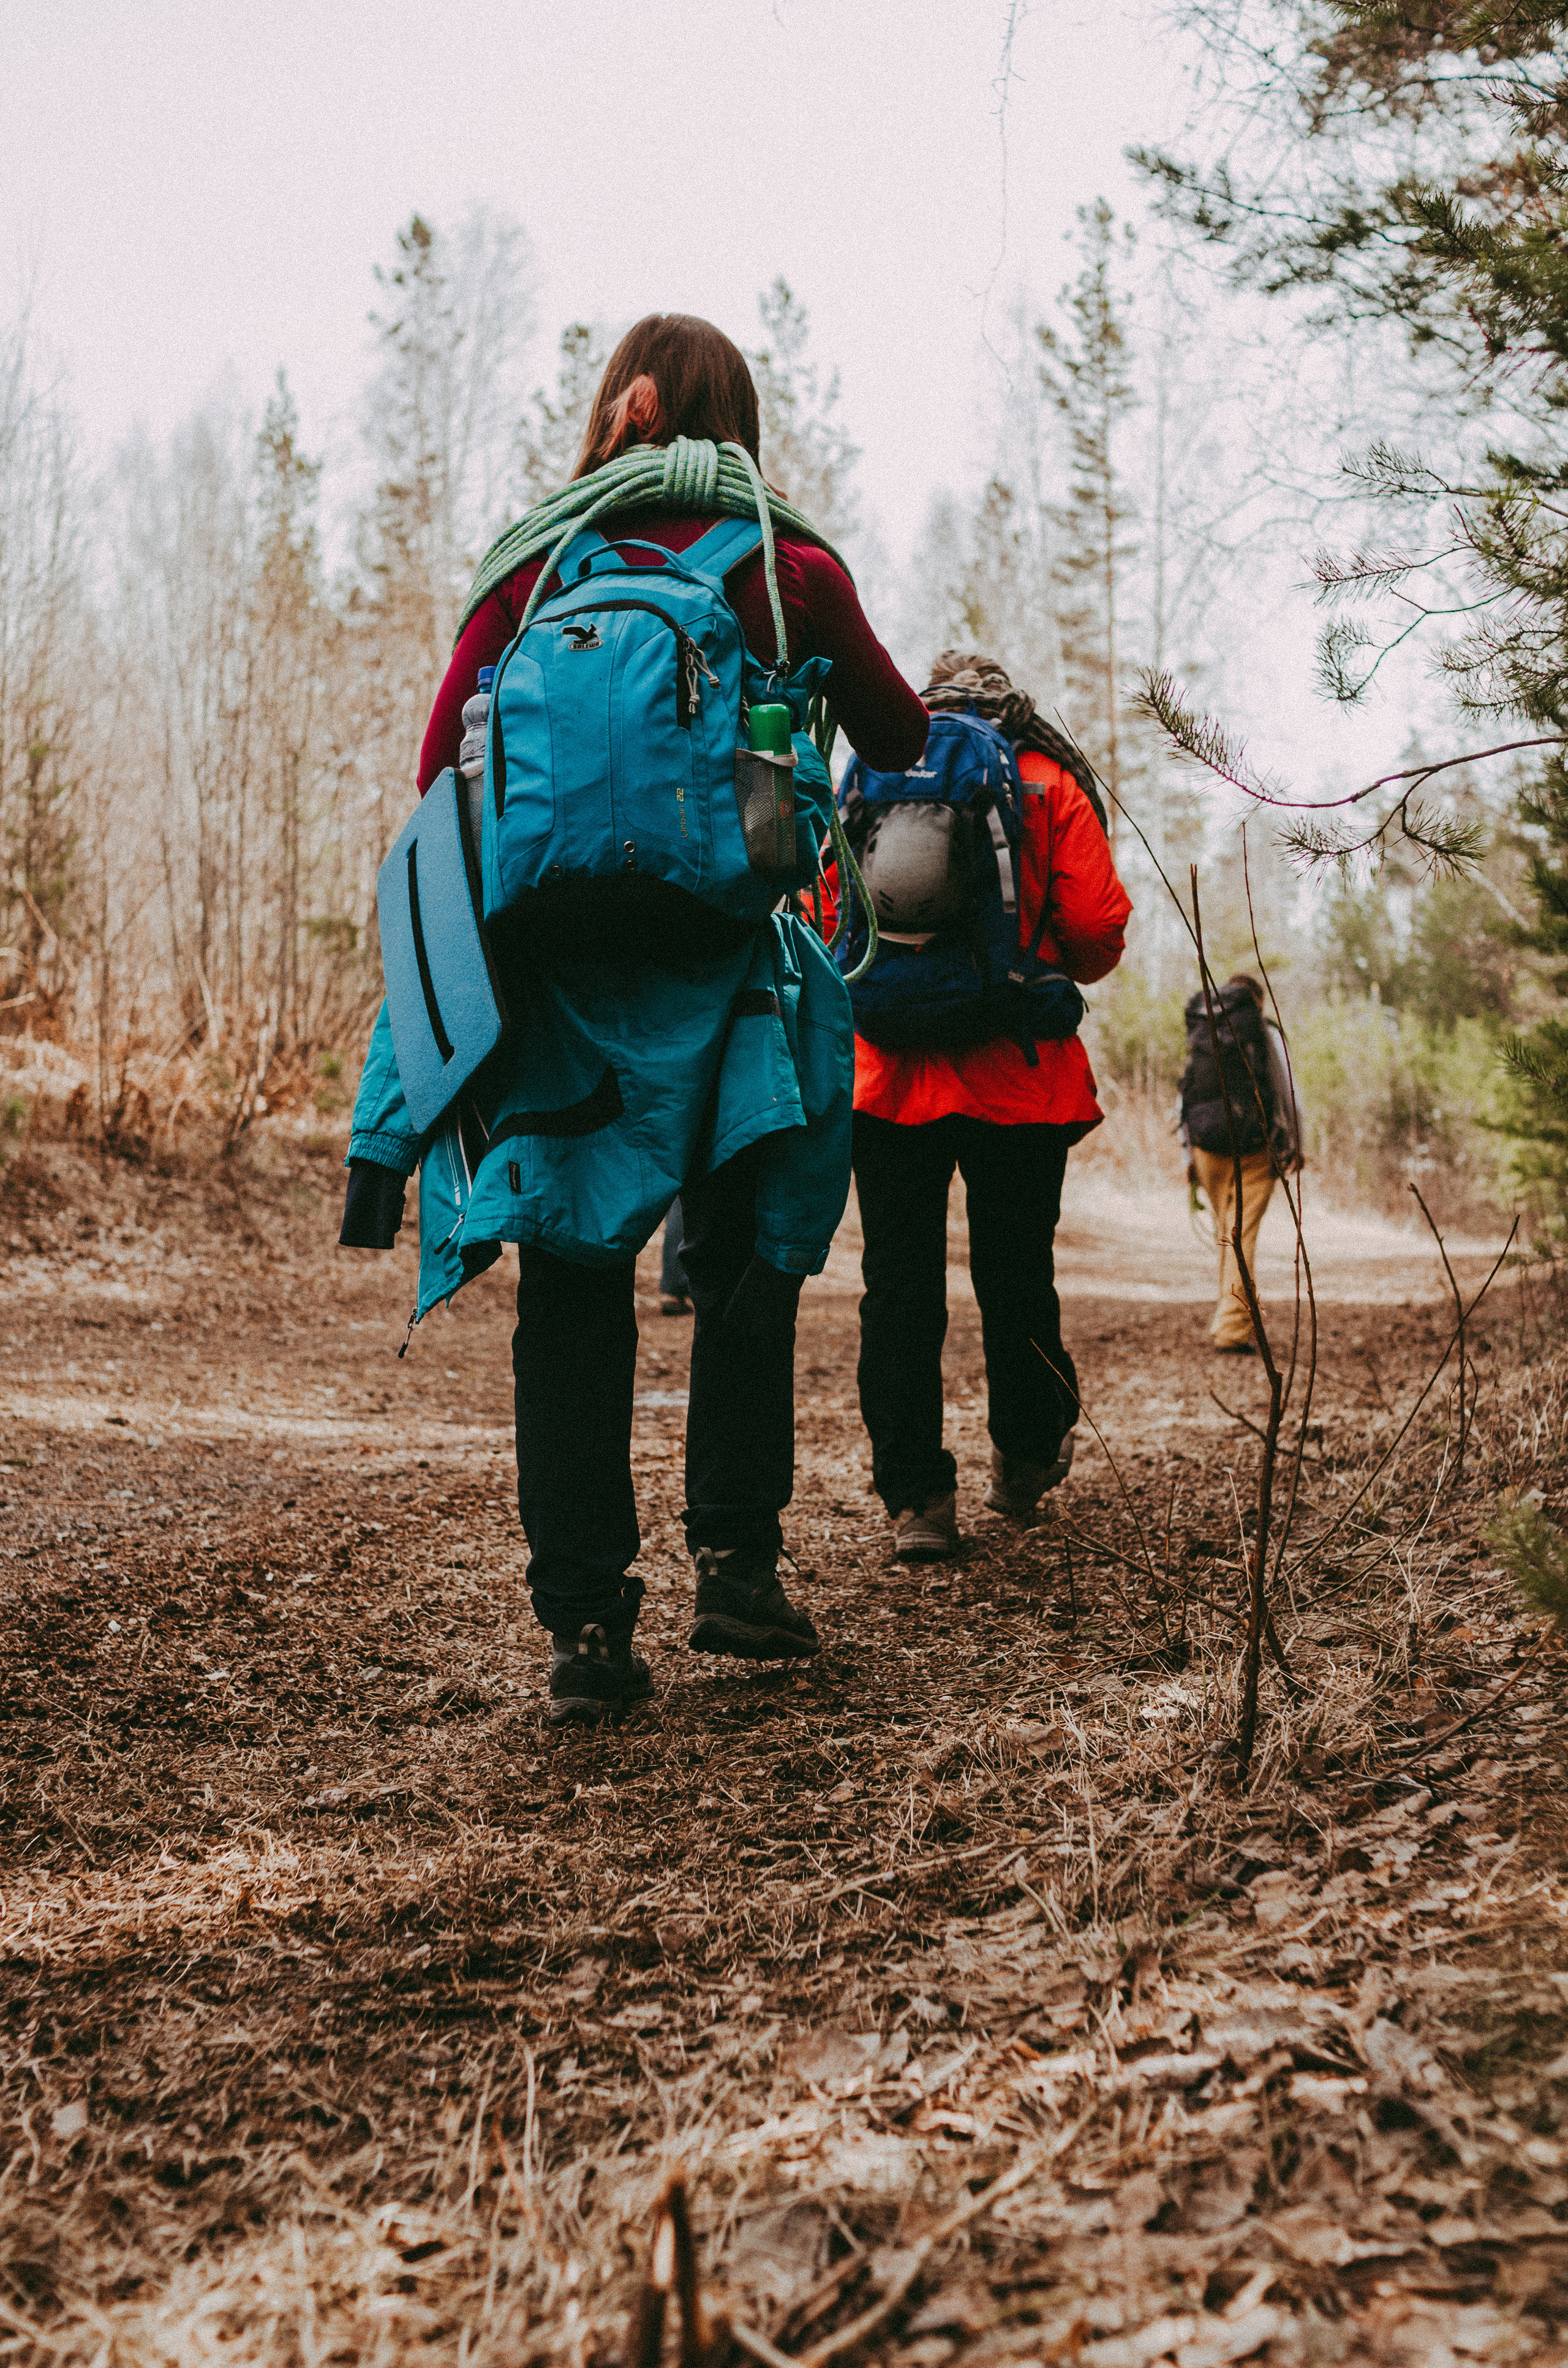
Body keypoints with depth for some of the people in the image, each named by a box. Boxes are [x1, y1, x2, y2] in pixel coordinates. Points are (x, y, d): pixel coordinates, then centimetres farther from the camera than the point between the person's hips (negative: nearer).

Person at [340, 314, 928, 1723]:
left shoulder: (529, 565, 5)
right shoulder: (790, 573, 3)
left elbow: (441, 772, 3)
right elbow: (900, 743, 18)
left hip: (544, 962, 1)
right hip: (719, 969, -1)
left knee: (572, 1289, 6)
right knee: (745, 1264, 15)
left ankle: (587, 1621, 5)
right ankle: (735, 1558, 10)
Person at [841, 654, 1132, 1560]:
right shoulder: (1051, 787, 5)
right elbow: (1097, 927, -5)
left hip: (889, 1073, 1)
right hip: (1019, 1076, 0)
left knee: (900, 1282, 4)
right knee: (1016, 1273, 14)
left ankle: (916, 1495, 2)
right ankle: (1027, 1458, 31)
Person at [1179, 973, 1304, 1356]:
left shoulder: (1197, 1037, 12)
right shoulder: (1265, 1034, 1)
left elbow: (1186, 1098, 12)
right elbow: (1286, 1094, -1)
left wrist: (1189, 1154, 16)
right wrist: (1294, 1146, 7)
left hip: (1207, 1147, 4)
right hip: (1254, 1150, -4)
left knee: (1226, 1234, 17)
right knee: (1243, 1237, -4)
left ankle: (1232, 1317, 22)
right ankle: (1232, 1330, -10)